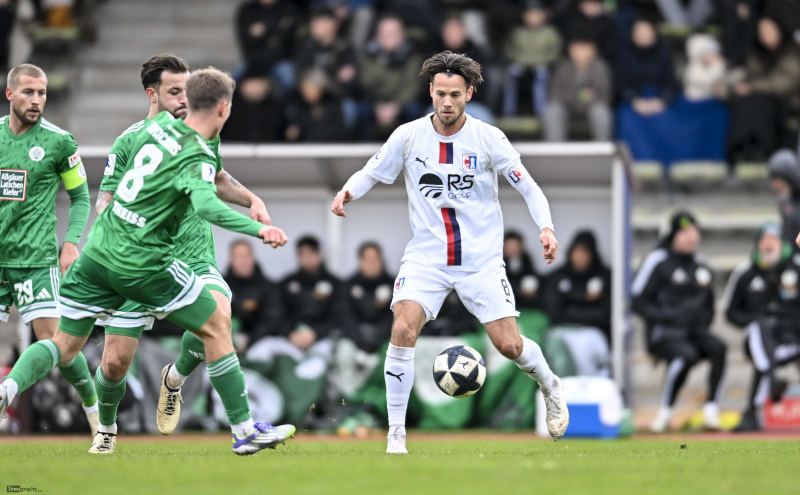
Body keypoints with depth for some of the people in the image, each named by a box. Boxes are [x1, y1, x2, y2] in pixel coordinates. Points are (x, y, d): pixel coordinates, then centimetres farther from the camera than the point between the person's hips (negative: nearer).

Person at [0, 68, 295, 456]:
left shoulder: (161, 124, 8)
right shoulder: (197, 157, -14)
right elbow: (205, 204, -33)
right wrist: (258, 230, -36)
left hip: (98, 251, 7)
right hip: (143, 263, -7)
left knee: (64, 345, 14)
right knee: (217, 326, 7)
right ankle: (243, 430, 9)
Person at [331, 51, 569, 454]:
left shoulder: (488, 138, -6)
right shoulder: (408, 136, -3)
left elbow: (529, 188, -1)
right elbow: (371, 173, 8)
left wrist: (545, 228, -18)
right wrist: (348, 191, -14)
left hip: (481, 259, -1)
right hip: (426, 258, 1)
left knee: (508, 344, -5)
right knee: (403, 329, -22)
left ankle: (550, 387, 30)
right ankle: (396, 434, -14)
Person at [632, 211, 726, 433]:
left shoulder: (701, 268, 17)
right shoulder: (657, 262, -3)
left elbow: (708, 308, 27)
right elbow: (638, 303, -5)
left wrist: (702, 321, 5)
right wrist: (667, 316, -15)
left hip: (695, 331, 5)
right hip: (663, 333, -5)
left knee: (718, 348, -26)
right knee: (686, 355, -36)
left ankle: (711, 411, -23)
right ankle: (665, 413, -21)